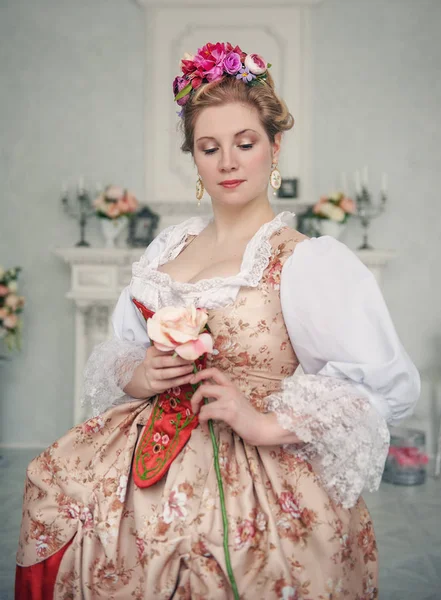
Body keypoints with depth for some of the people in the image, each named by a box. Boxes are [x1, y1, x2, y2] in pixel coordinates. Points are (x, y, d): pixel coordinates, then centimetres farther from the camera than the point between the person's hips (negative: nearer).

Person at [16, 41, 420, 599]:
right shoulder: (170, 244, 11)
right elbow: (120, 349, 19)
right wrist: (136, 377, -3)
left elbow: (390, 386, -17)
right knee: (54, 482, -14)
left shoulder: (310, 260, -10)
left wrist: (268, 423, -19)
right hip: (147, 456, 6)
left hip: (253, 477, -5)